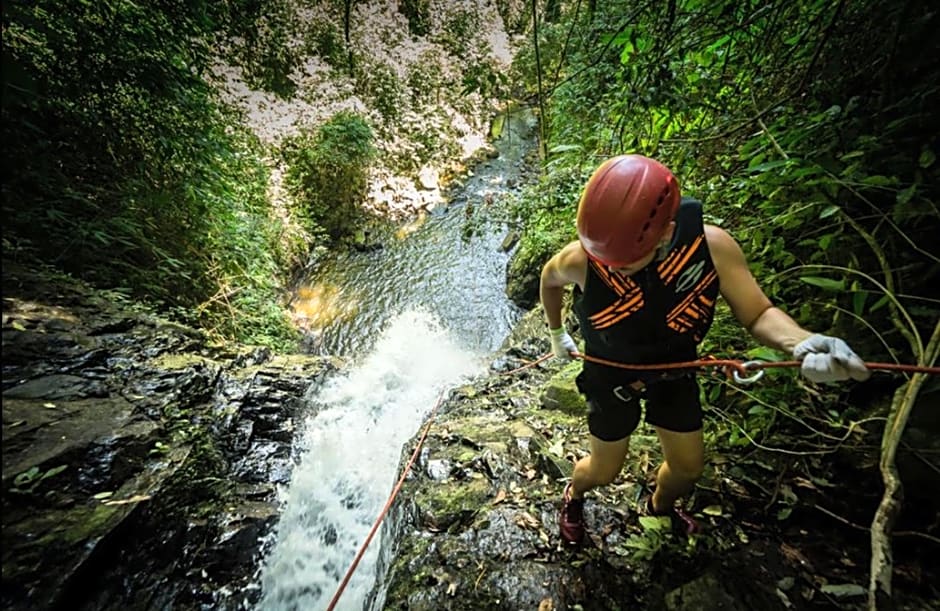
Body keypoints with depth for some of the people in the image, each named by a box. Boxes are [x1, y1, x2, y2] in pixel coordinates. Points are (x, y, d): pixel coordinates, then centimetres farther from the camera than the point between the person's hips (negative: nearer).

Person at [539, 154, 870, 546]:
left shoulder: (711, 246, -29)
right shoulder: (581, 259, -33)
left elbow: (758, 313, -15)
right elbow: (549, 279, -9)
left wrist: (802, 343, -37)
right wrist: (557, 333, 5)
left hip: (673, 371, 3)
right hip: (611, 377, -2)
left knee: (688, 467, 22)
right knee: (604, 472, 14)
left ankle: (660, 506, 58)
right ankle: (573, 494, 52)